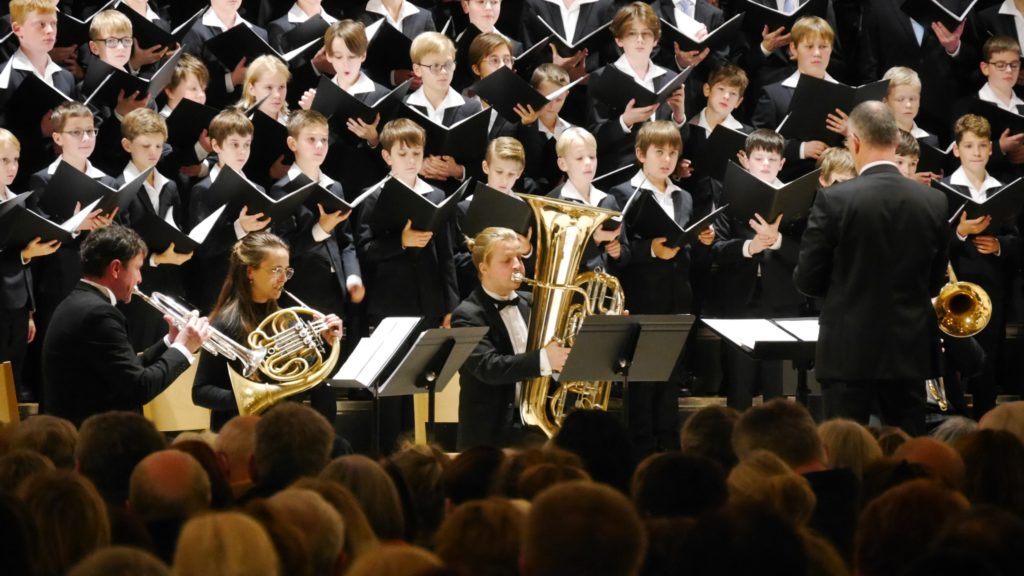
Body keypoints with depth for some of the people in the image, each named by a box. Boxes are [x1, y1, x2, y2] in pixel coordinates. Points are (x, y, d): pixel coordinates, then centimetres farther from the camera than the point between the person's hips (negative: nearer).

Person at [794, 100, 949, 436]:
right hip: (910, 352, 3)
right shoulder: (934, 203, -1)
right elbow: (935, 281, 8)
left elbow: (807, 280, -6)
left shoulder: (834, 200, -12)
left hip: (849, 353, -3)